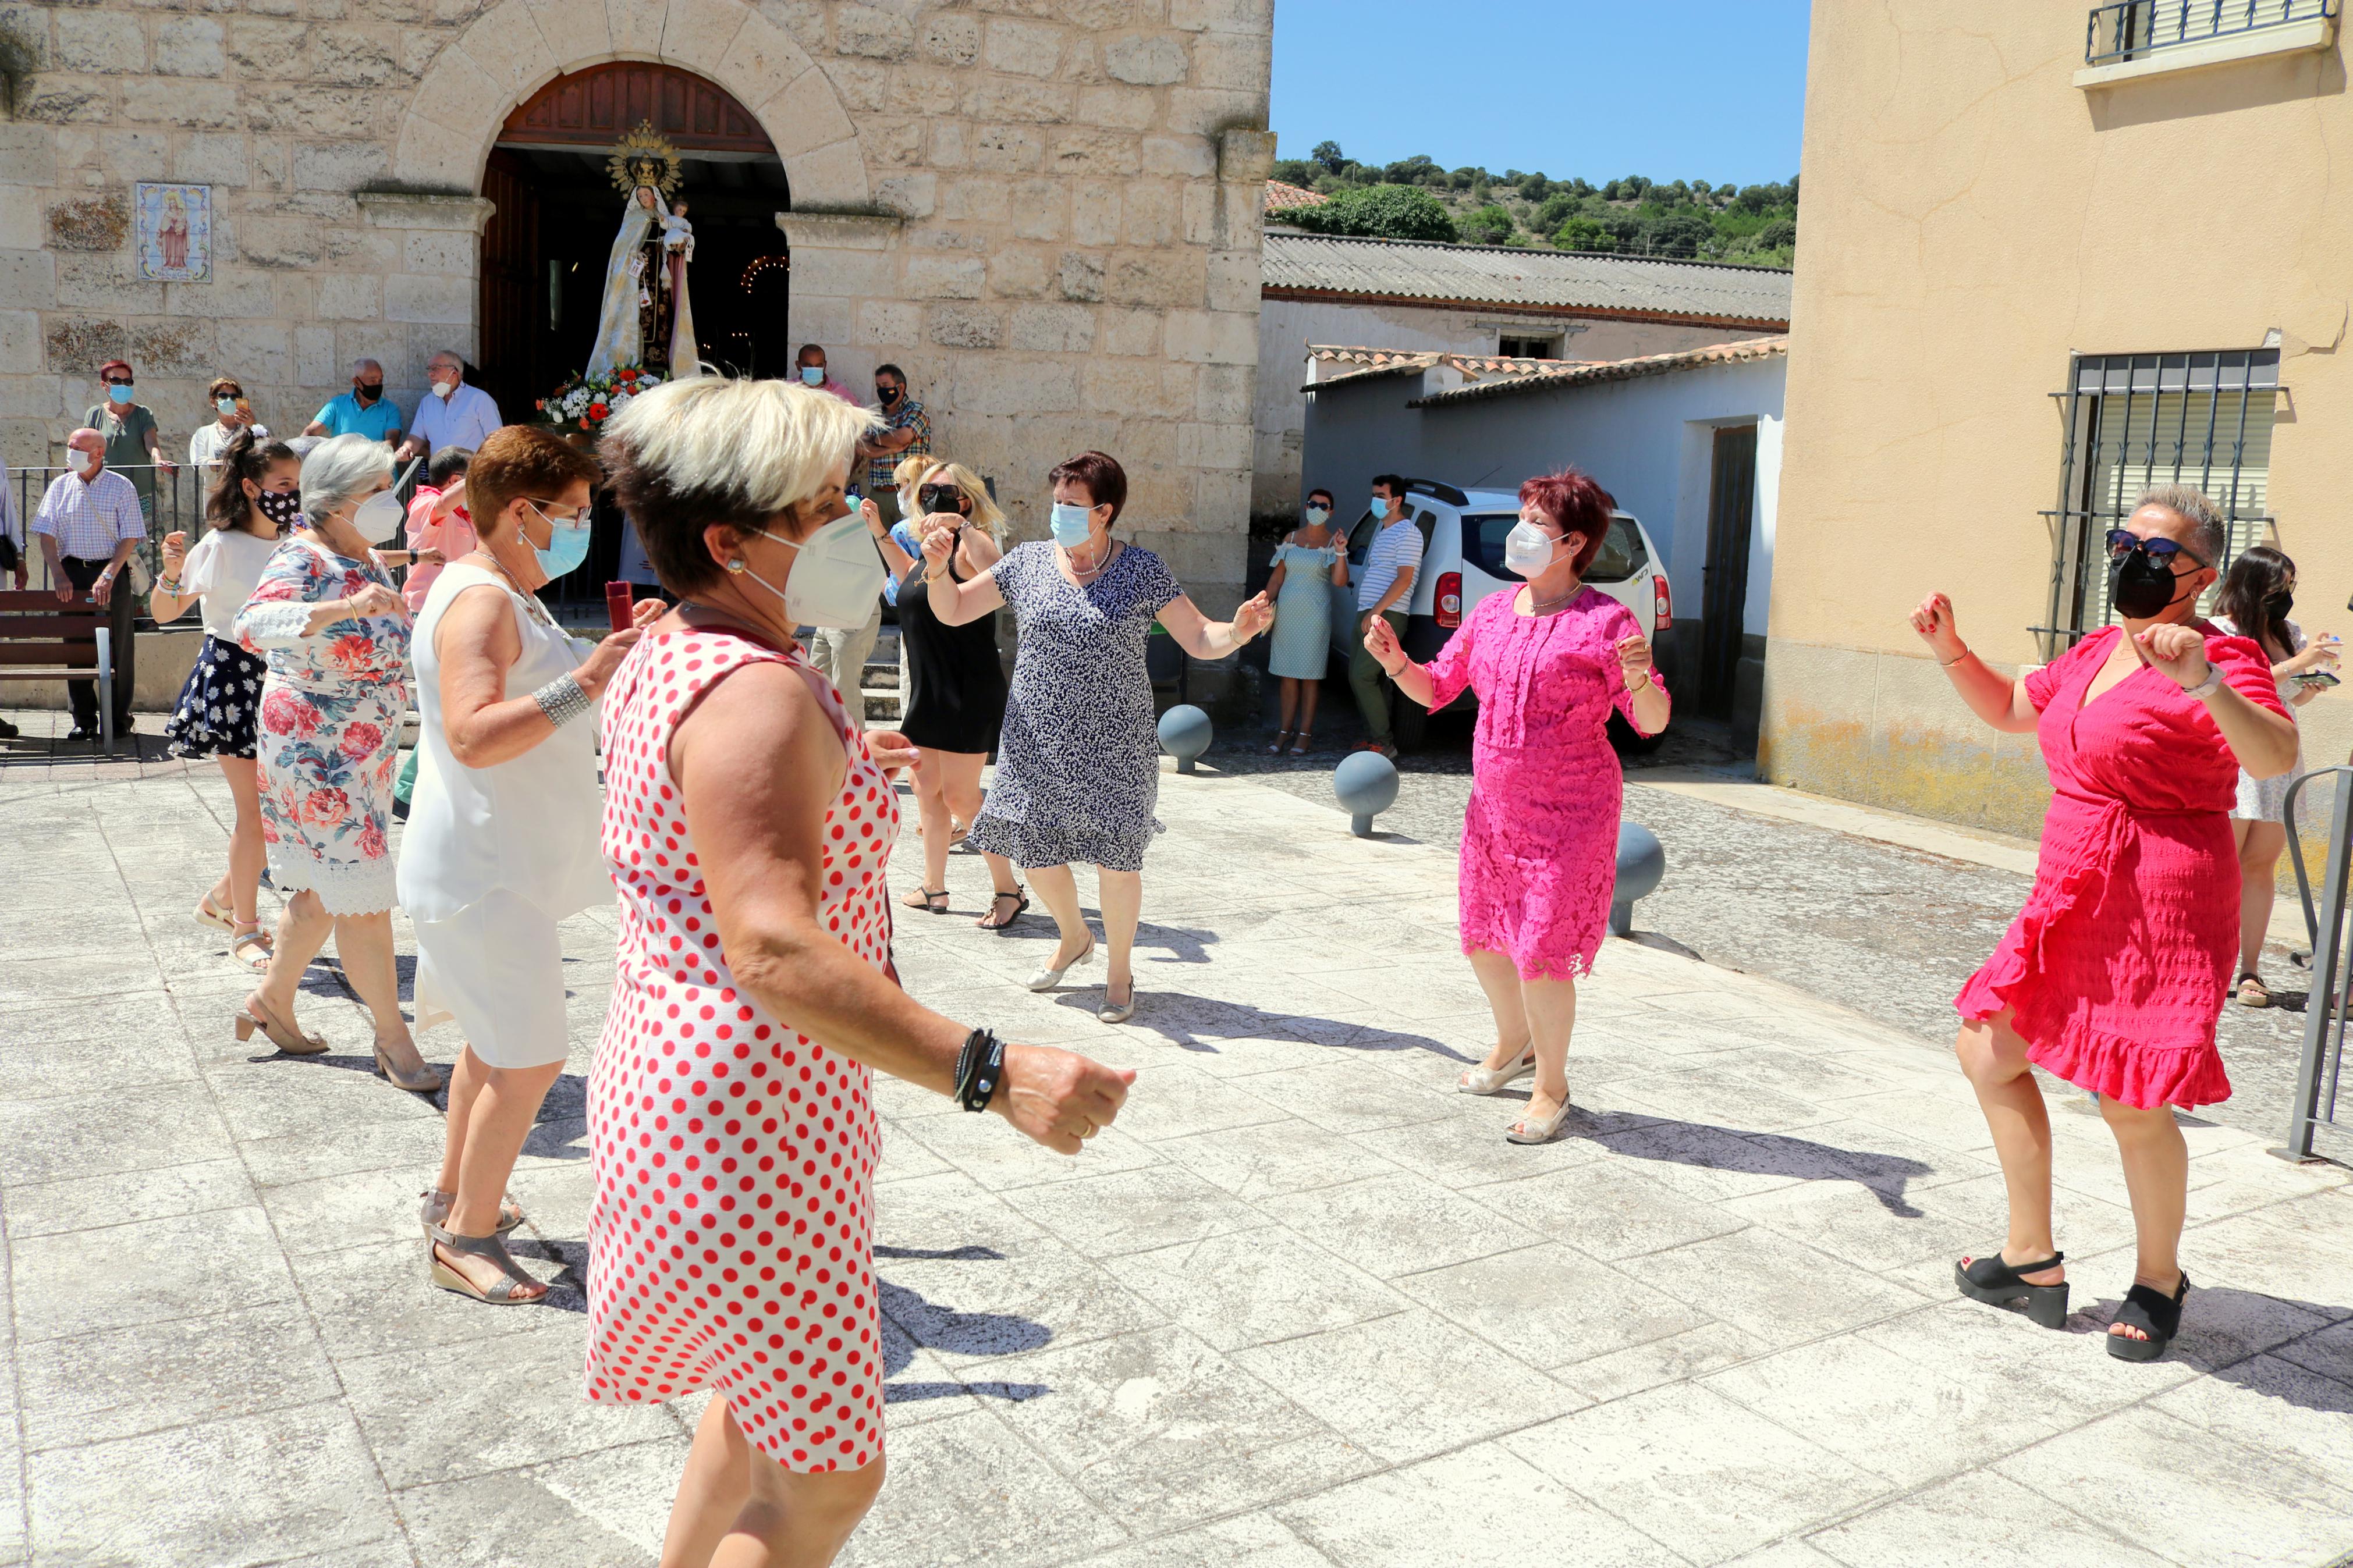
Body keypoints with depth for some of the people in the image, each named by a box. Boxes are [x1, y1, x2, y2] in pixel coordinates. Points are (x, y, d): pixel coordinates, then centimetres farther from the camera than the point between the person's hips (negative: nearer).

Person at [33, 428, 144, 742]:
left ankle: (119, 718, 10)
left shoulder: (120, 487, -1)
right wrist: (59, 576, -8)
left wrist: (108, 577, -15)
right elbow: (46, 534, 5)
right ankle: (83, 721, 10)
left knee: (118, 648, 0)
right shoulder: (61, 486, 7)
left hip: (112, 573, -3)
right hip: (72, 572, 3)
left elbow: (130, 538, -6)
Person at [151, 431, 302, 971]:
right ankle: (244, 930, 8)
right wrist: (172, 574, -26)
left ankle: (223, 898, 29)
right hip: (233, 679, -6)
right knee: (255, 809, -5)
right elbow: (163, 613, -6)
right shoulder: (221, 547, -10)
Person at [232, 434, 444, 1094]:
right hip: (315, 752, -9)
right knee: (363, 895, -4)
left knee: (324, 888, 19)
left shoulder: (365, 563, 8)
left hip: (363, 753, 9)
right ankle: (393, 1037, 6)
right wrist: (344, 606, -53)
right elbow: (254, 625, -41)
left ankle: (272, 1001, 36)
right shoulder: (303, 558, -19)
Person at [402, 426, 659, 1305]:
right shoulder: (480, 600, -20)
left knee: (498, 1041, 21)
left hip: (501, 867, 11)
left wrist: (621, 650, 13)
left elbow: (538, 698, 25)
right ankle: (465, 1239, 5)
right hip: (483, 874, -11)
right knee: (530, 1059, -7)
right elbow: (474, 735, -33)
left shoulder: (508, 596, 14)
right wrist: (586, 681, -36)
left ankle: (454, 1196, 36)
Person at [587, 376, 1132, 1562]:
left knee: (770, 1395, 28)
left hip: (671, 1084, 11)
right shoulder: (757, 693, -25)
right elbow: (773, 947, -36)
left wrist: (837, 763, 35)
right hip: (748, 1137, -11)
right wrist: (991, 1073, -41)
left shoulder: (664, 654, 9)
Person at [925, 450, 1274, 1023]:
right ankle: (1074, 938, 40)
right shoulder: (1028, 561, 2)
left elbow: (1200, 639, -5)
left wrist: (1239, 630, -26)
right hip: (1038, 741, 3)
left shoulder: (1143, 570, -3)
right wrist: (938, 568, -13)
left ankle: (1120, 972, 21)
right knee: (1036, 852, 8)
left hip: (1113, 741, -2)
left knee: (1117, 855, -1)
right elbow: (952, 611, 6)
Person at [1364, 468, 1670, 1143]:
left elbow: (1652, 722, -14)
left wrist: (1638, 678, -35)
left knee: (1541, 955, -6)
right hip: (1494, 808, 7)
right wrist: (1393, 660, -6)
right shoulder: (1491, 613, 7)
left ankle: (1551, 1087, 15)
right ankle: (1513, 1047, 41)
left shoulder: (1605, 620, -12)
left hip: (1569, 818, -7)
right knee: (1483, 938, 15)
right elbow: (1434, 688, 13)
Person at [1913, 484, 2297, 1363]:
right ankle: (2033, 1262, 26)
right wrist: (1950, 649, 12)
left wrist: (2205, 683, -47)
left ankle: (2159, 1279, 25)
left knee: (2132, 1108, -3)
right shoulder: (2097, 651, 12)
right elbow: (2009, 710, 27)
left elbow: (2275, 759, -31)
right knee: (1988, 1052, 13)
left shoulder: (2220, 658, -13)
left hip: (2160, 910, -9)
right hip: (2073, 900, 9)